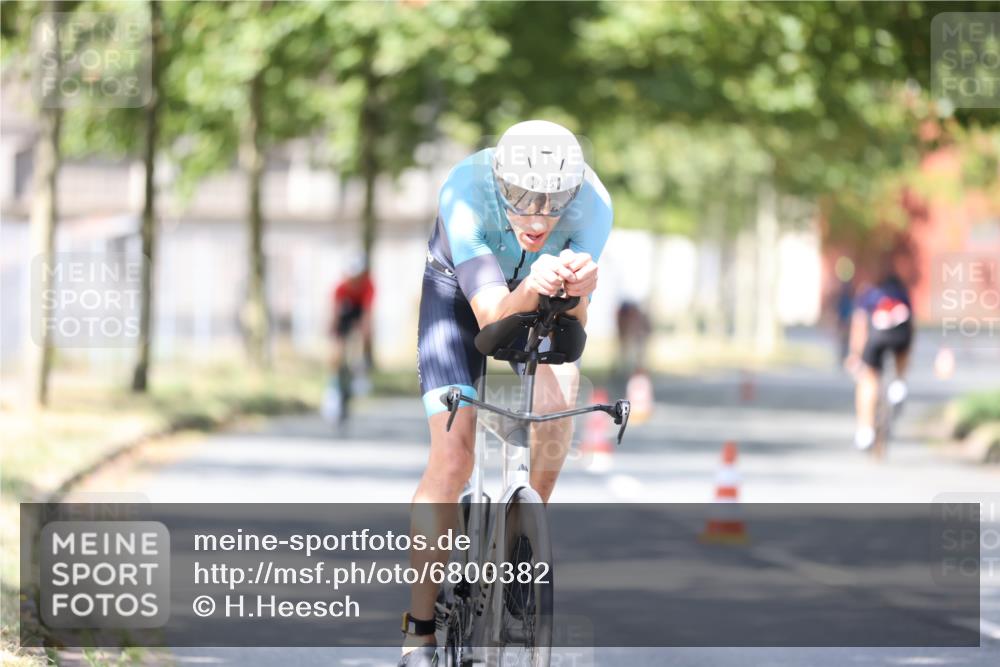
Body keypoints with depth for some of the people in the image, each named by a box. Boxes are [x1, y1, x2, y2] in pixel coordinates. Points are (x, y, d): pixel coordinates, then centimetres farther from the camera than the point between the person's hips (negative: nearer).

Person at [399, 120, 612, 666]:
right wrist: (532, 289, -62)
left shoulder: (592, 203, -32)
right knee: (452, 458, -15)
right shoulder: (465, 192, -38)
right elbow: (492, 316, -41)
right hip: (461, 291, -2)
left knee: (558, 398, -28)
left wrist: (576, 289, -56)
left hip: (541, 301, 2)